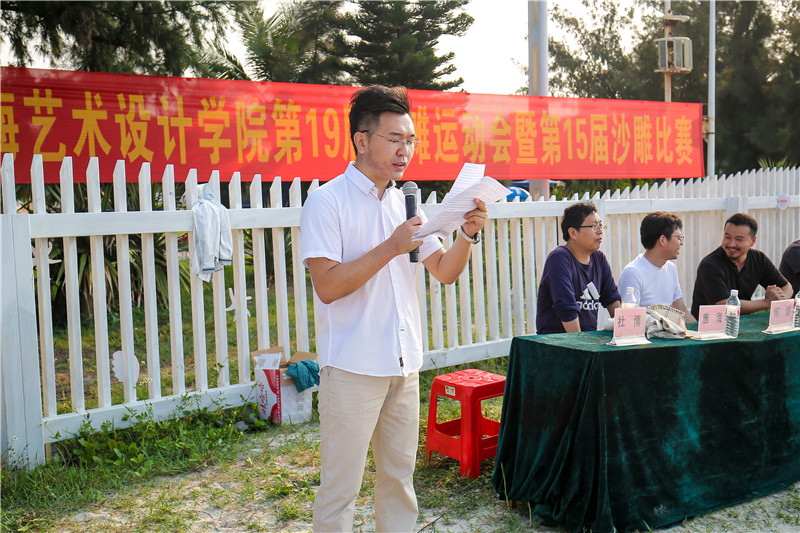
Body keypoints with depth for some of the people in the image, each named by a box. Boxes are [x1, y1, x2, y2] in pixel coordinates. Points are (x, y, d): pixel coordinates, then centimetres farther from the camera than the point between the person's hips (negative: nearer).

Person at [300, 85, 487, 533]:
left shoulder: (407, 201, 11)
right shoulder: (328, 202, -8)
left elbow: (445, 272, 10)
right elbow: (328, 286, -17)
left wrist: (468, 234, -8)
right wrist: (391, 247, -19)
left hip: (404, 363, 6)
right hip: (352, 367, -6)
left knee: (400, 478, 15)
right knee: (341, 487, 2)